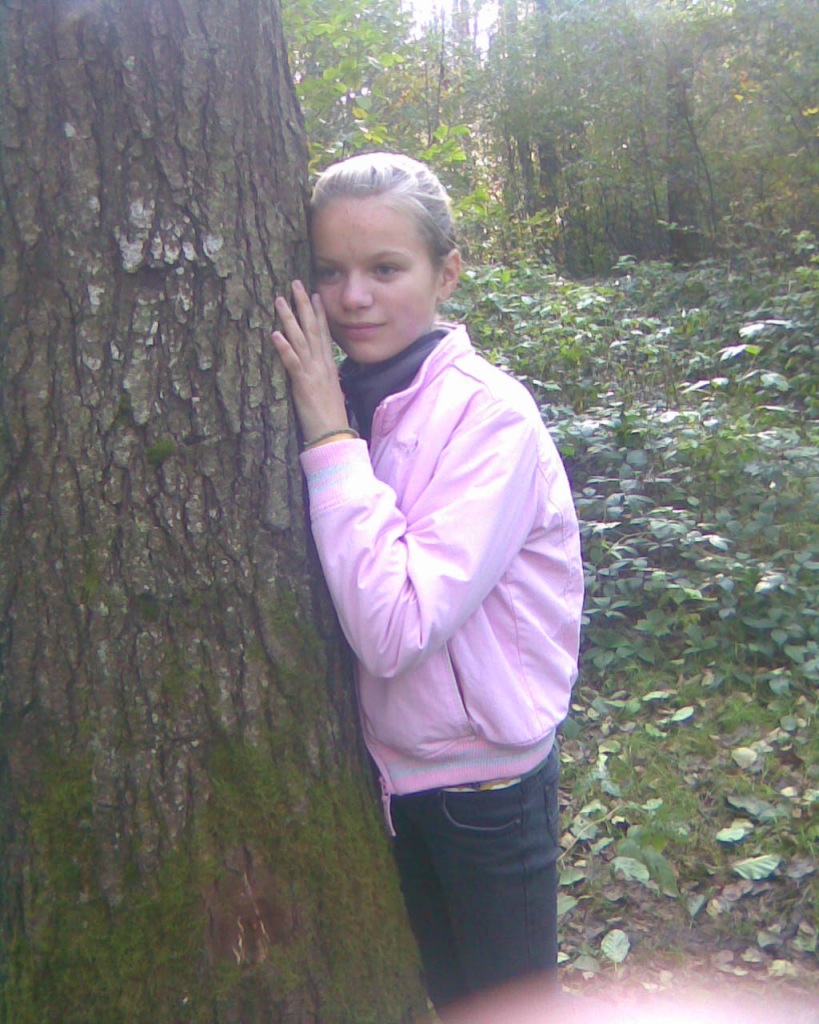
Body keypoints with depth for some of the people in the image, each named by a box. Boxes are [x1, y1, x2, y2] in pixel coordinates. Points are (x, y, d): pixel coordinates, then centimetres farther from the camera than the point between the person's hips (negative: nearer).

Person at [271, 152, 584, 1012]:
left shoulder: (489, 414, -23)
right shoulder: (342, 399, -3)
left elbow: (396, 627, -32)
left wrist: (331, 437, -28)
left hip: (485, 777, -5)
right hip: (389, 769, 6)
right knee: (441, 994, 28)